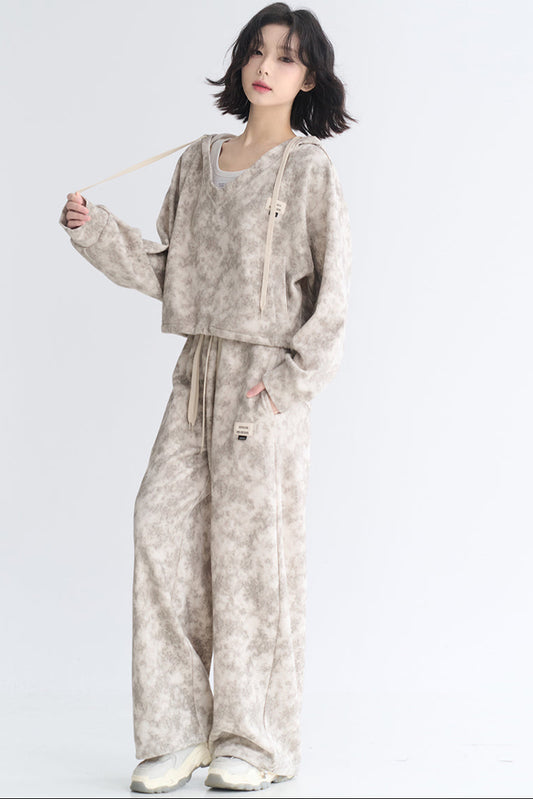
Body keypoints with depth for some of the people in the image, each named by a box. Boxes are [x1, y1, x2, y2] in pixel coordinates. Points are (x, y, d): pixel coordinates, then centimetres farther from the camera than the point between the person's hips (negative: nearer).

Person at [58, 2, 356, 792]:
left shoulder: (312, 169, -4)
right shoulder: (199, 160, 12)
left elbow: (336, 289, -7)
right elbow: (166, 268, 15)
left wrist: (290, 376, -14)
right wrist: (93, 229, 4)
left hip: (267, 380, -5)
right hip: (199, 370, 5)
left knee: (252, 548, -1)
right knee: (163, 527, -1)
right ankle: (178, 732, 9)